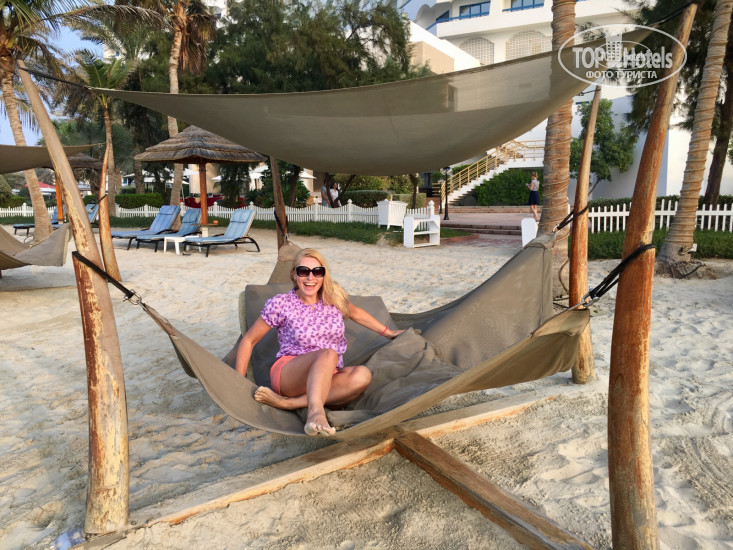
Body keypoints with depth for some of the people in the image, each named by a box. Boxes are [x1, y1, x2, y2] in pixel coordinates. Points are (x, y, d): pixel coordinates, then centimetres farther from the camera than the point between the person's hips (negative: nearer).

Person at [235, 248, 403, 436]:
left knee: (363, 375, -30)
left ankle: (286, 403, -33)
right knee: (328, 354, -34)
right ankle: (315, 413, -53)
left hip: (327, 379, 4)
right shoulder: (280, 304, -6)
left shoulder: (334, 297, 4)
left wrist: (388, 332, 31)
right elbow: (249, 341, 2)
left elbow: (356, 313, 25)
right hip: (288, 375, -4)